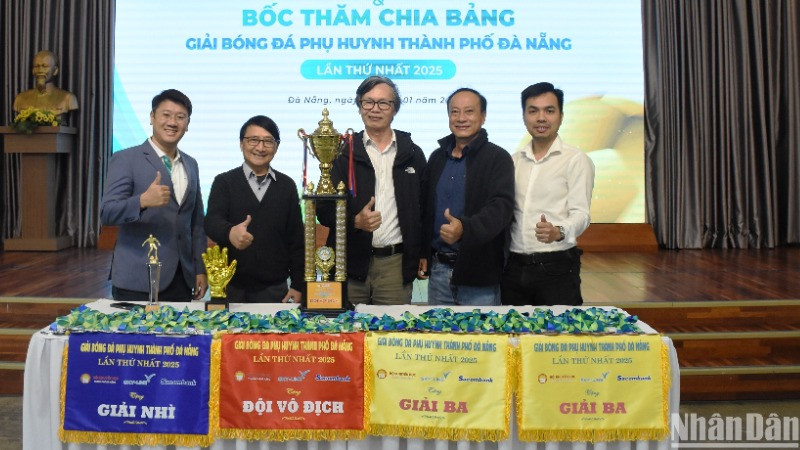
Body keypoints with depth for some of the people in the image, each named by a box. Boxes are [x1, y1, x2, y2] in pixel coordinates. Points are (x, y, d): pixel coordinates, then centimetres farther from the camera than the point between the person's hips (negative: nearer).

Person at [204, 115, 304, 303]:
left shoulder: (287, 185, 7)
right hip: (231, 287, -1)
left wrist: (298, 284, 2)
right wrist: (229, 232, -37)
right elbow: (212, 221, -14)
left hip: (274, 289, 1)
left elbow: (296, 238, 7)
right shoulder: (224, 182, 3)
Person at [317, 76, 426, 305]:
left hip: (396, 263, 1)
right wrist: (355, 221, -16)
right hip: (350, 261, 0)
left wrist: (423, 256, 5)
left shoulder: (413, 154, 9)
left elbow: (424, 208, 11)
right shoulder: (344, 153, 4)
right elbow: (324, 209, 2)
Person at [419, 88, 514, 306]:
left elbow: (501, 206, -20)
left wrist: (465, 228, -37)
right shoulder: (438, 157, 10)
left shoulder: (498, 158, -7)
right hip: (438, 270, 5)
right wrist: (422, 252, 11)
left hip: (479, 274, -5)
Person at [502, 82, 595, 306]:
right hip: (514, 267, 5)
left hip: (556, 268, -4)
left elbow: (580, 213, -11)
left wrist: (559, 232, -32)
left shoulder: (576, 160, -4)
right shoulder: (514, 161, 12)